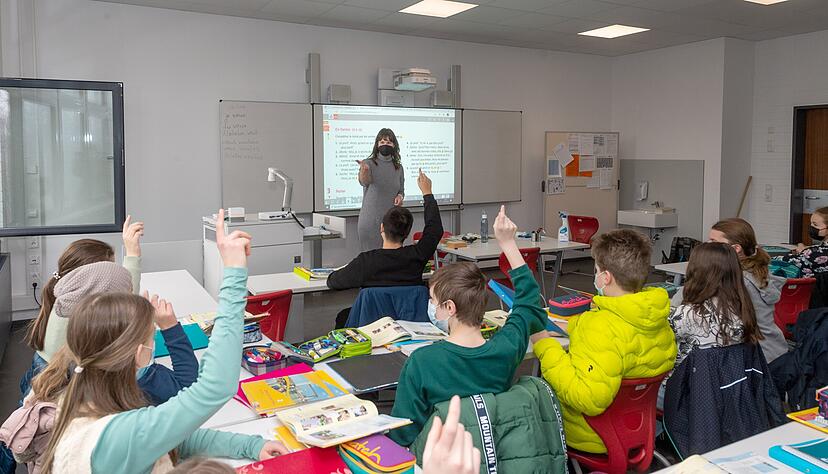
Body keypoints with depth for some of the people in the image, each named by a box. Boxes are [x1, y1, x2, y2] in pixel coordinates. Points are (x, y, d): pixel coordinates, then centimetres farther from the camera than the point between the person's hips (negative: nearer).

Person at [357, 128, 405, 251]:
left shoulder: (398, 167, 8)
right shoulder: (368, 163, -6)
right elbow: (365, 182, -26)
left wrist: (400, 196, -4)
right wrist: (364, 170, -49)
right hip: (370, 220, -3)